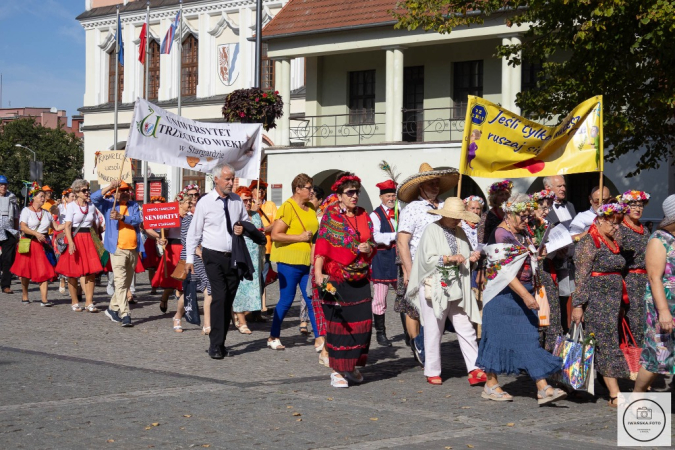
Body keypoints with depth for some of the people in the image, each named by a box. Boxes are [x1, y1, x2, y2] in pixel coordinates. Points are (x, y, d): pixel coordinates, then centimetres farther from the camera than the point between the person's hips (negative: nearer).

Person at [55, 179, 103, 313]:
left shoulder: (92, 206, 11)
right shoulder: (71, 206, -2)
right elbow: (67, 226, -10)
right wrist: (71, 243, -22)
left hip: (88, 240, 4)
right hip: (75, 238, -4)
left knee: (91, 271, -7)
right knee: (73, 272, 2)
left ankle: (89, 302, -6)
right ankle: (75, 302, 12)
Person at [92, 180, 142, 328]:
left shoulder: (134, 206, 12)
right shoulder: (109, 205, 4)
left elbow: (137, 220, -5)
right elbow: (94, 198, -12)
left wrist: (121, 217, -20)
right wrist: (110, 186, -19)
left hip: (133, 249, 5)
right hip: (118, 249, -5)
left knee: (127, 283, 14)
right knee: (121, 282, -13)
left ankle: (113, 308, 29)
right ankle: (125, 315, -16)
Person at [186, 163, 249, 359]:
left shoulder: (237, 201, 7)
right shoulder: (205, 203, -5)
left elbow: (247, 222, 21)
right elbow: (194, 232, -2)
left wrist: (243, 228, -3)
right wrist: (189, 258, -5)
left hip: (234, 256, 4)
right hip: (213, 256, -4)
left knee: (229, 300, 7)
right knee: (220, 296, -16)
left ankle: (220, 343, 17)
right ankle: (215, 345, -13)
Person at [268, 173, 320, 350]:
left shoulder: (311, 208, 13)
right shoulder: (287, 207, -11)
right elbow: (275, 235, -16)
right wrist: (300, 237, -18)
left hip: (308, 261, 7)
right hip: (289, 261, -7)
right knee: (286, 300, 0)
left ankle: (318, 339, 3)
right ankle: (273, 337, 14)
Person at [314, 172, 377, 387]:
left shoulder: (363, 216, 11)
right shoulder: (331, 215, -3)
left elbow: (372, 244, 19)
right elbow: (321, 245, -10)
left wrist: (369, 248, -6)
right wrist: (318, 272, -20)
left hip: (360, 278, 5)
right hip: (336, 278, -5)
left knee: (362, 321, 3)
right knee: (338, 322, -4)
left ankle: (352, 365, 19)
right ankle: (337, 370, 4)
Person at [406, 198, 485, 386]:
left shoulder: (459, 232, 14)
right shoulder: (432, 230, -4)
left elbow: (465, 257, 20)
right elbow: (428, 258, -13)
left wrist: (472, 257, -2)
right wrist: (450, 258, -21)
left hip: (457, 289, 5)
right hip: (435, 289, -5)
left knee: (466, 329, -1)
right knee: (433, 332, 2)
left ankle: (475, 370, -2)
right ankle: (432, 372, 12)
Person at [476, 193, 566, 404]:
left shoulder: (522, 234, 13)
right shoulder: (501, 235, -13)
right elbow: (504, 270, -21)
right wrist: (525, 295, -26)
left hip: (523, 294, 8)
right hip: (504, 294, -8)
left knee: (530, 338, 0)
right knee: (499, 336, 1)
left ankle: (543, 388, -7)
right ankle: (491, 385, 14)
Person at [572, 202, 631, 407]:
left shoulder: (612, 243, 15)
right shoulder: (589, 242, -11)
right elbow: (581, 276, -15)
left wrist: (620, 301, 20)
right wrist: (578, 304, -18)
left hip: (612, 302, 8)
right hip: (595, 300, -8)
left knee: (597, 346, 10)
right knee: (607, 344, -11)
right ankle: (615, 395, -12)